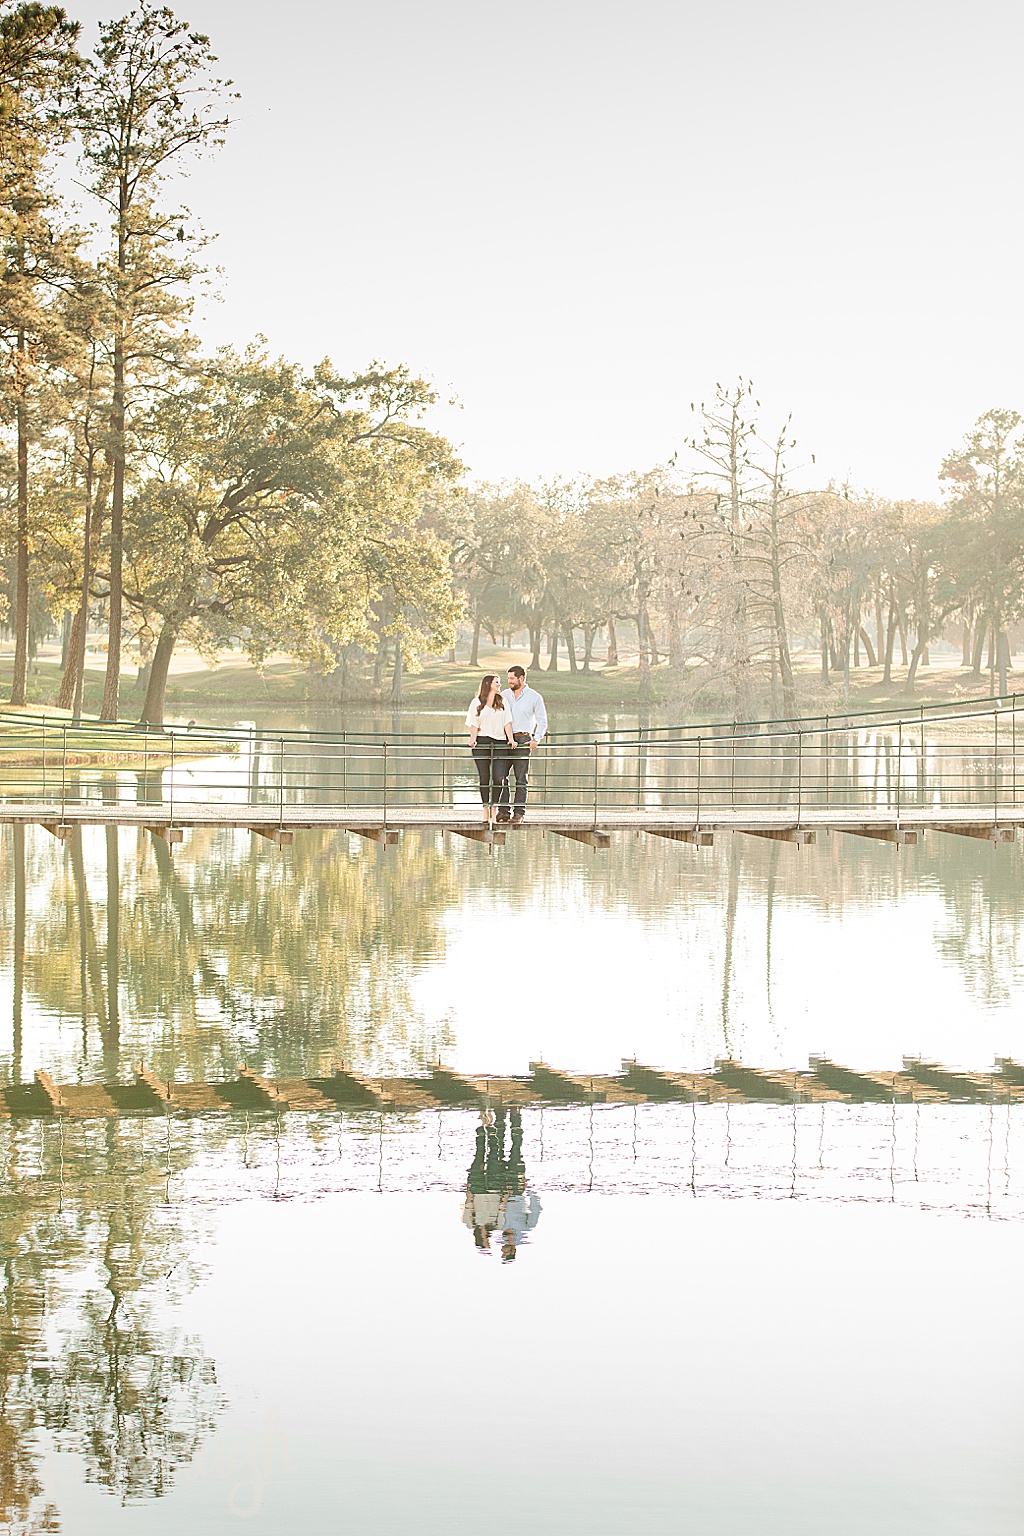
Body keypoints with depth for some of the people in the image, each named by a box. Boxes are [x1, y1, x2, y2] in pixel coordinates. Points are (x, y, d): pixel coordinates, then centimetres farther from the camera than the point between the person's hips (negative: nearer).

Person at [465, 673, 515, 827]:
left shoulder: (502, 701, 16)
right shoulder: (477, 703, 11)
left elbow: (507, 722, 9)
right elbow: (474, 724, 6)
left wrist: (511, 739, -3)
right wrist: (473, 739, -11)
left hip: (499, 743, 1)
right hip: (482, 743, -1)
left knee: (498, 778, -11)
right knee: (484, 778, -1)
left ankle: (494, 808, -3)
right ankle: (486, 810, 4)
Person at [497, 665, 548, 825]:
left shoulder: (534, 697, 3)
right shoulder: (504, 695, 13)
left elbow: (542, 721, 4)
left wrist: (536, 739, -10)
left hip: (522, 739, -4)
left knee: (521, 779, -3)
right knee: (501, 776, 0)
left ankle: (519, 813, -2)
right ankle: (503, 811, 5)